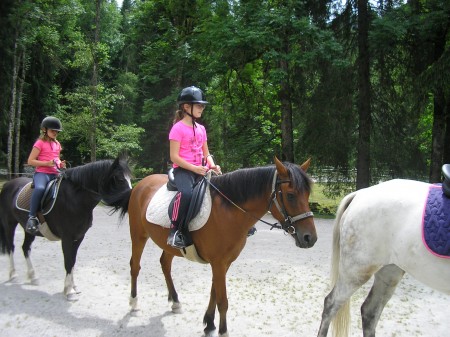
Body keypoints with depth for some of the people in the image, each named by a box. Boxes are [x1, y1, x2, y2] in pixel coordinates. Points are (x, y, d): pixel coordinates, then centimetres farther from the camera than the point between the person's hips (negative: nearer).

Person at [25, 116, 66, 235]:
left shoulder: (57, 144, 19)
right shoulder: (40, 143, 0)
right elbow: (30, 161, -6)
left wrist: (60, 164, 9)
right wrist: (47, 163, -17)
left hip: (55, 174, 7)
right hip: (42, 173, -7)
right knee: (40, 188, -38)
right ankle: (32, 217, -31)